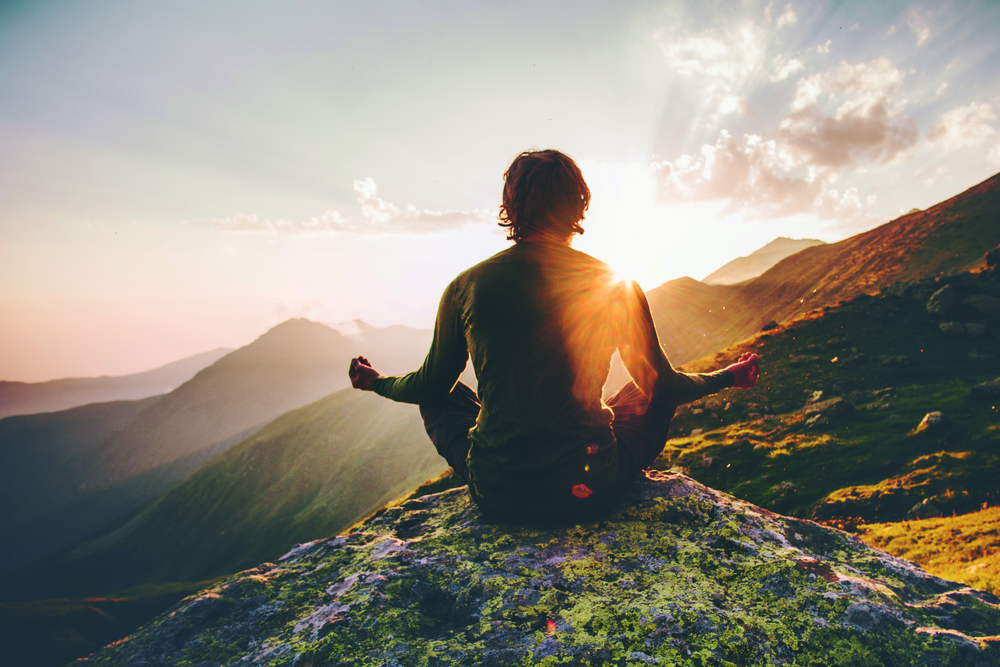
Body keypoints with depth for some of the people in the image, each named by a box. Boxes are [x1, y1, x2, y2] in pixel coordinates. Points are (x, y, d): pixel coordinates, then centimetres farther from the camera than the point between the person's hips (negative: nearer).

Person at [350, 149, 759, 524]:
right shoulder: (617, 288, -6)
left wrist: (375, 382, 31)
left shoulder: (465, 287, -6)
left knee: (440, 397, 27)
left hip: (498, 498, 1)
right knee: (656, 395, 25)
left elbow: (430, 385, 8)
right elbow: (662, 386, 6)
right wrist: (729, 377, 28)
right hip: (591, 494, 0)